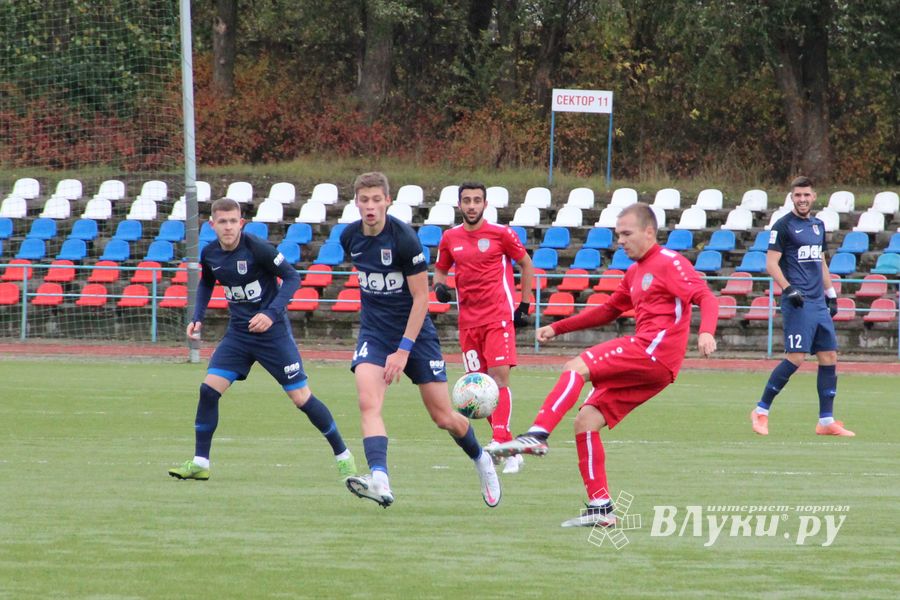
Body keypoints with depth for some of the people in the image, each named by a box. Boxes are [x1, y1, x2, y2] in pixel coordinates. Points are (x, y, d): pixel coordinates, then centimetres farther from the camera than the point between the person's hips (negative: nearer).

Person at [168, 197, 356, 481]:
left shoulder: (257, 248, -18)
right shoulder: (209, 254, -1)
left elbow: (292, 277, -13)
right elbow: (206, 284, 20)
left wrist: (272, 313, -23)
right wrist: (198, 317, 6)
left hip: (272, 330, -5)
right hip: (238, 332, 5)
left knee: (301, 397, -4)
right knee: (208, 390, -8)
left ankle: (343, 455, 12)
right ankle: (199, 463, 1)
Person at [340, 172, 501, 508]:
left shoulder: (404, 238, -19)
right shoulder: (350, 237, -3)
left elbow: (421, 297, -17)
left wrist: (403, 350, -21)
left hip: (415, 331, -4)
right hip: (374, 331, 4)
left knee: (444, 417, 3)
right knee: (368, 402, -23)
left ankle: (481, 461, 32)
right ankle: (380, 481, -34)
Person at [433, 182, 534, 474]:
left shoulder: (501, 233, -2)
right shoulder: (450, 238, 8)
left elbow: (526, 264, 8)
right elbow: (440, 269, 21)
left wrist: (524, 305, 3)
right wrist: (439, 286, -3)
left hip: (499, 316, -4)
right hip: (468, 320, 4)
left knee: (499, 377, -17)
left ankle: (500, 440, -24)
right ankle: (511, 451, 10)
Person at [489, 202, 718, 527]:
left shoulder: (669, 263, -1)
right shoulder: (635, 272, 27)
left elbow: (706, 297, -13)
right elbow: (608, 310, 36)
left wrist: (706, 332, -32)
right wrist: (557, 328, 30)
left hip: (655, 349, -9)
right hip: (645, 362, 9)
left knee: (576, 367, -21)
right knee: (585, 422, 1)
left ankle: (538, 436, -34)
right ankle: (600, 508, -1)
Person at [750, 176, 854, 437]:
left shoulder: (818, 225, 17)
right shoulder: (783, 225, -5)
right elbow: (771, 263, -9)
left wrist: (831, 293, 22)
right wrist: (788, 289, -20)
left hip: (819, 303, 8)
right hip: (798, 303, -8)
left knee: (830, 357, 4)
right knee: (796, 358, -15)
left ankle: (826, 421, 8)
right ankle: (761, 411, -4)